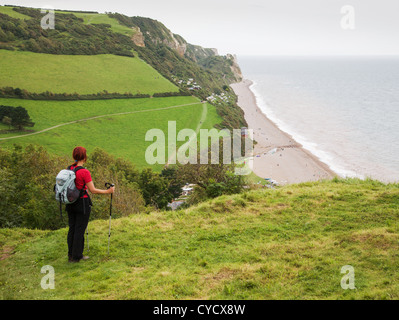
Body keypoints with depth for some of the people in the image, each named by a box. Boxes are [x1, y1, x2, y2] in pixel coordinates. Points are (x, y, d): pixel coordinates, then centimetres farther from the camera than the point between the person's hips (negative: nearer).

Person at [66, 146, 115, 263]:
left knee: (72, 228, 15)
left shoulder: (69, 169, 1)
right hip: (82, 203, -7)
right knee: (80, 229, 3)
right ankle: (77, 256, 11)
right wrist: (108, 191, -6)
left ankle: (71, 254, 23)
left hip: (70, 203, 7)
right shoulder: (84, 172, -19)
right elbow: (93, 190, -17)